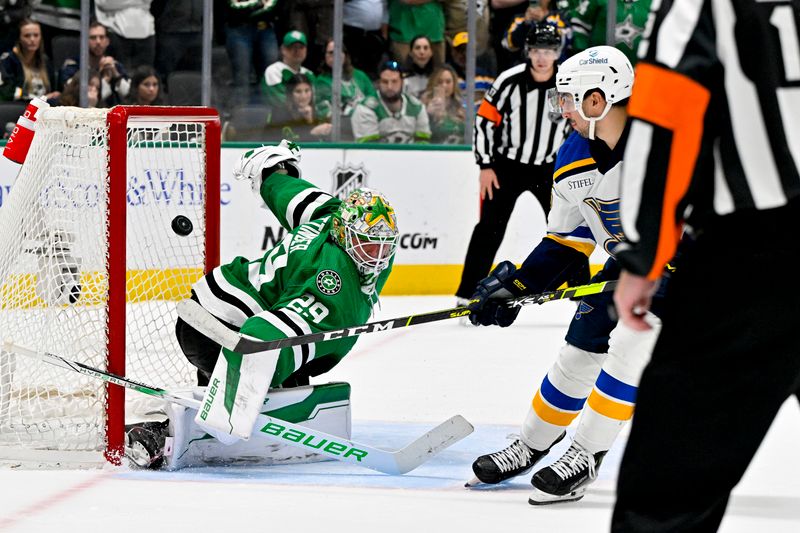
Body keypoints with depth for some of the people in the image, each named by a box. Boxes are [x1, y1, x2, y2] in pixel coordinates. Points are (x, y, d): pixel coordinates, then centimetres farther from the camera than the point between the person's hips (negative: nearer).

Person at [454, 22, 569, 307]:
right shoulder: (509, 81, -15)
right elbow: (485, 120, -8)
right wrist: (486, 166, -9)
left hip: (549, 168, 2)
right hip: (507, 164, -2)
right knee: (489, 228, -5)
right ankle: (467, 295, 0)